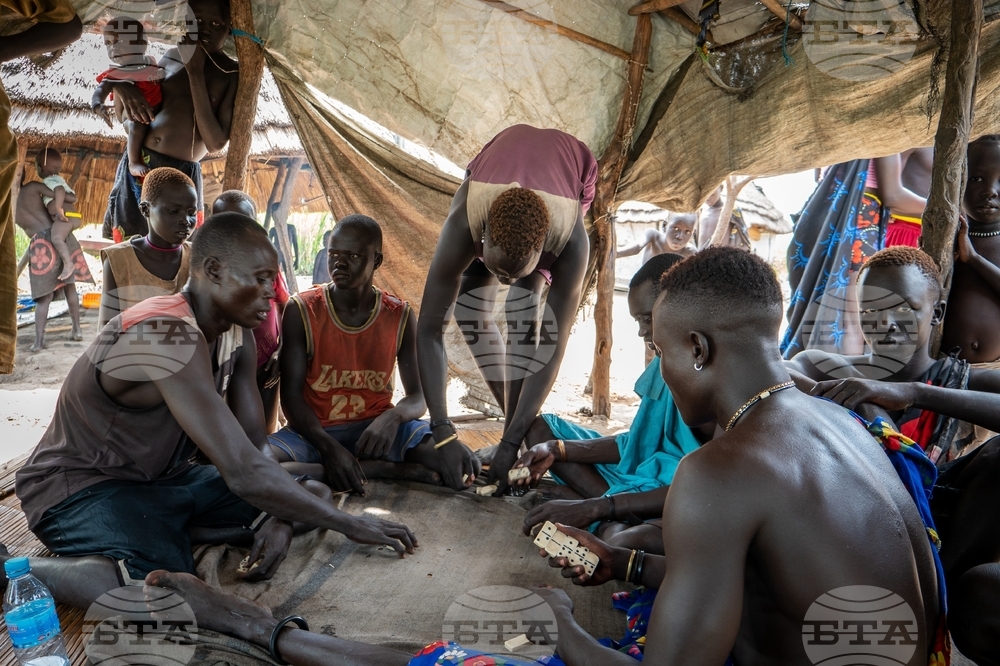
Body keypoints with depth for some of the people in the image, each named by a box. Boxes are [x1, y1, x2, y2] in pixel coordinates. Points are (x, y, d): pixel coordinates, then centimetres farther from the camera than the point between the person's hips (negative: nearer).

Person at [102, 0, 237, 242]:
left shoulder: (234, 74, -5)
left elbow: (216, 143, -16)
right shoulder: (174, 56, 9)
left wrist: (196, 72, -16)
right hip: (136, 165, 5)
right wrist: (122, 88, -5)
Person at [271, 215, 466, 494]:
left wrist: (394, 417, -29)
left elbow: (418, 395, -3)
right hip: (315, 431, 1)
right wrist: (329, 447, -29)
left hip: (378, 427, 0)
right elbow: (291, 395, -11)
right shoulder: (301, 311, -9)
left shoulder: (400, 317, -4)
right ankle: (388, 471, -24)